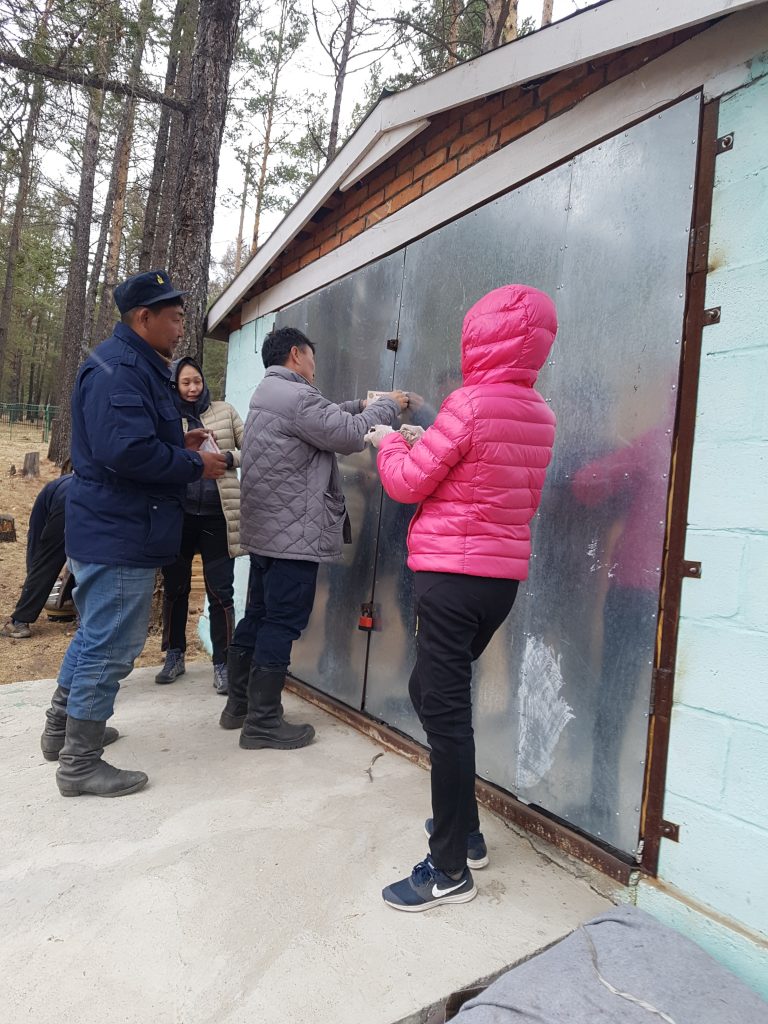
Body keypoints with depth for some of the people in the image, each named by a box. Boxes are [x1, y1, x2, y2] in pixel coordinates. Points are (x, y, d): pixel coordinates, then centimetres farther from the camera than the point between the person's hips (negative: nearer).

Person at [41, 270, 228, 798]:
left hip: (113, 530, 11)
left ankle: (63, 726, 40)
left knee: (96, 635, 23)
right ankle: (80, 764, 13)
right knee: (110, 646, -1)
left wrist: (179, 445, 9)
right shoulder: (119, 368, -18)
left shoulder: (135, 366, 17)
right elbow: (127, 451, -29)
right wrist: (195, 466, -17)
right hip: (121, 535, -11)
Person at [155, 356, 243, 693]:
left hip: (217, 514, 0)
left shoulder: (224, 412, 6)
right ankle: (174, 655, 30)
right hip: (178, 513, 1)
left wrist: (228, 457, -11)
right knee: (174, 588, 12)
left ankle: (222, 663, 14)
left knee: (220, 591, 2)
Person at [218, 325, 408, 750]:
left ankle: (239, 705, 27)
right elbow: (350, 436, -13)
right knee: (282, 624, -3)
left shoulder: (267, 393, 17)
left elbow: (325, 419, 24)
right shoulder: (295, 395, -16)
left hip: (264, 531, 11)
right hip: (294, 535, -11)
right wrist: (386, 406, 2)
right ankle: (263, 722, 6)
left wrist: (360, 405, 16)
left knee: (257, 616, 16)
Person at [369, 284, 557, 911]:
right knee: (432, 691, 21)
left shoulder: (470, 404, -15)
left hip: (453, 574, -8)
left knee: (444, 711, -1)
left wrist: (390, 443, 12)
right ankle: (465, 830, 32)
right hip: (504, 576, 8)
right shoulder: (539, 414, 8)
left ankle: (451, 870, 11)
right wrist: (430, 444, 16)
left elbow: (407, 483, -8)